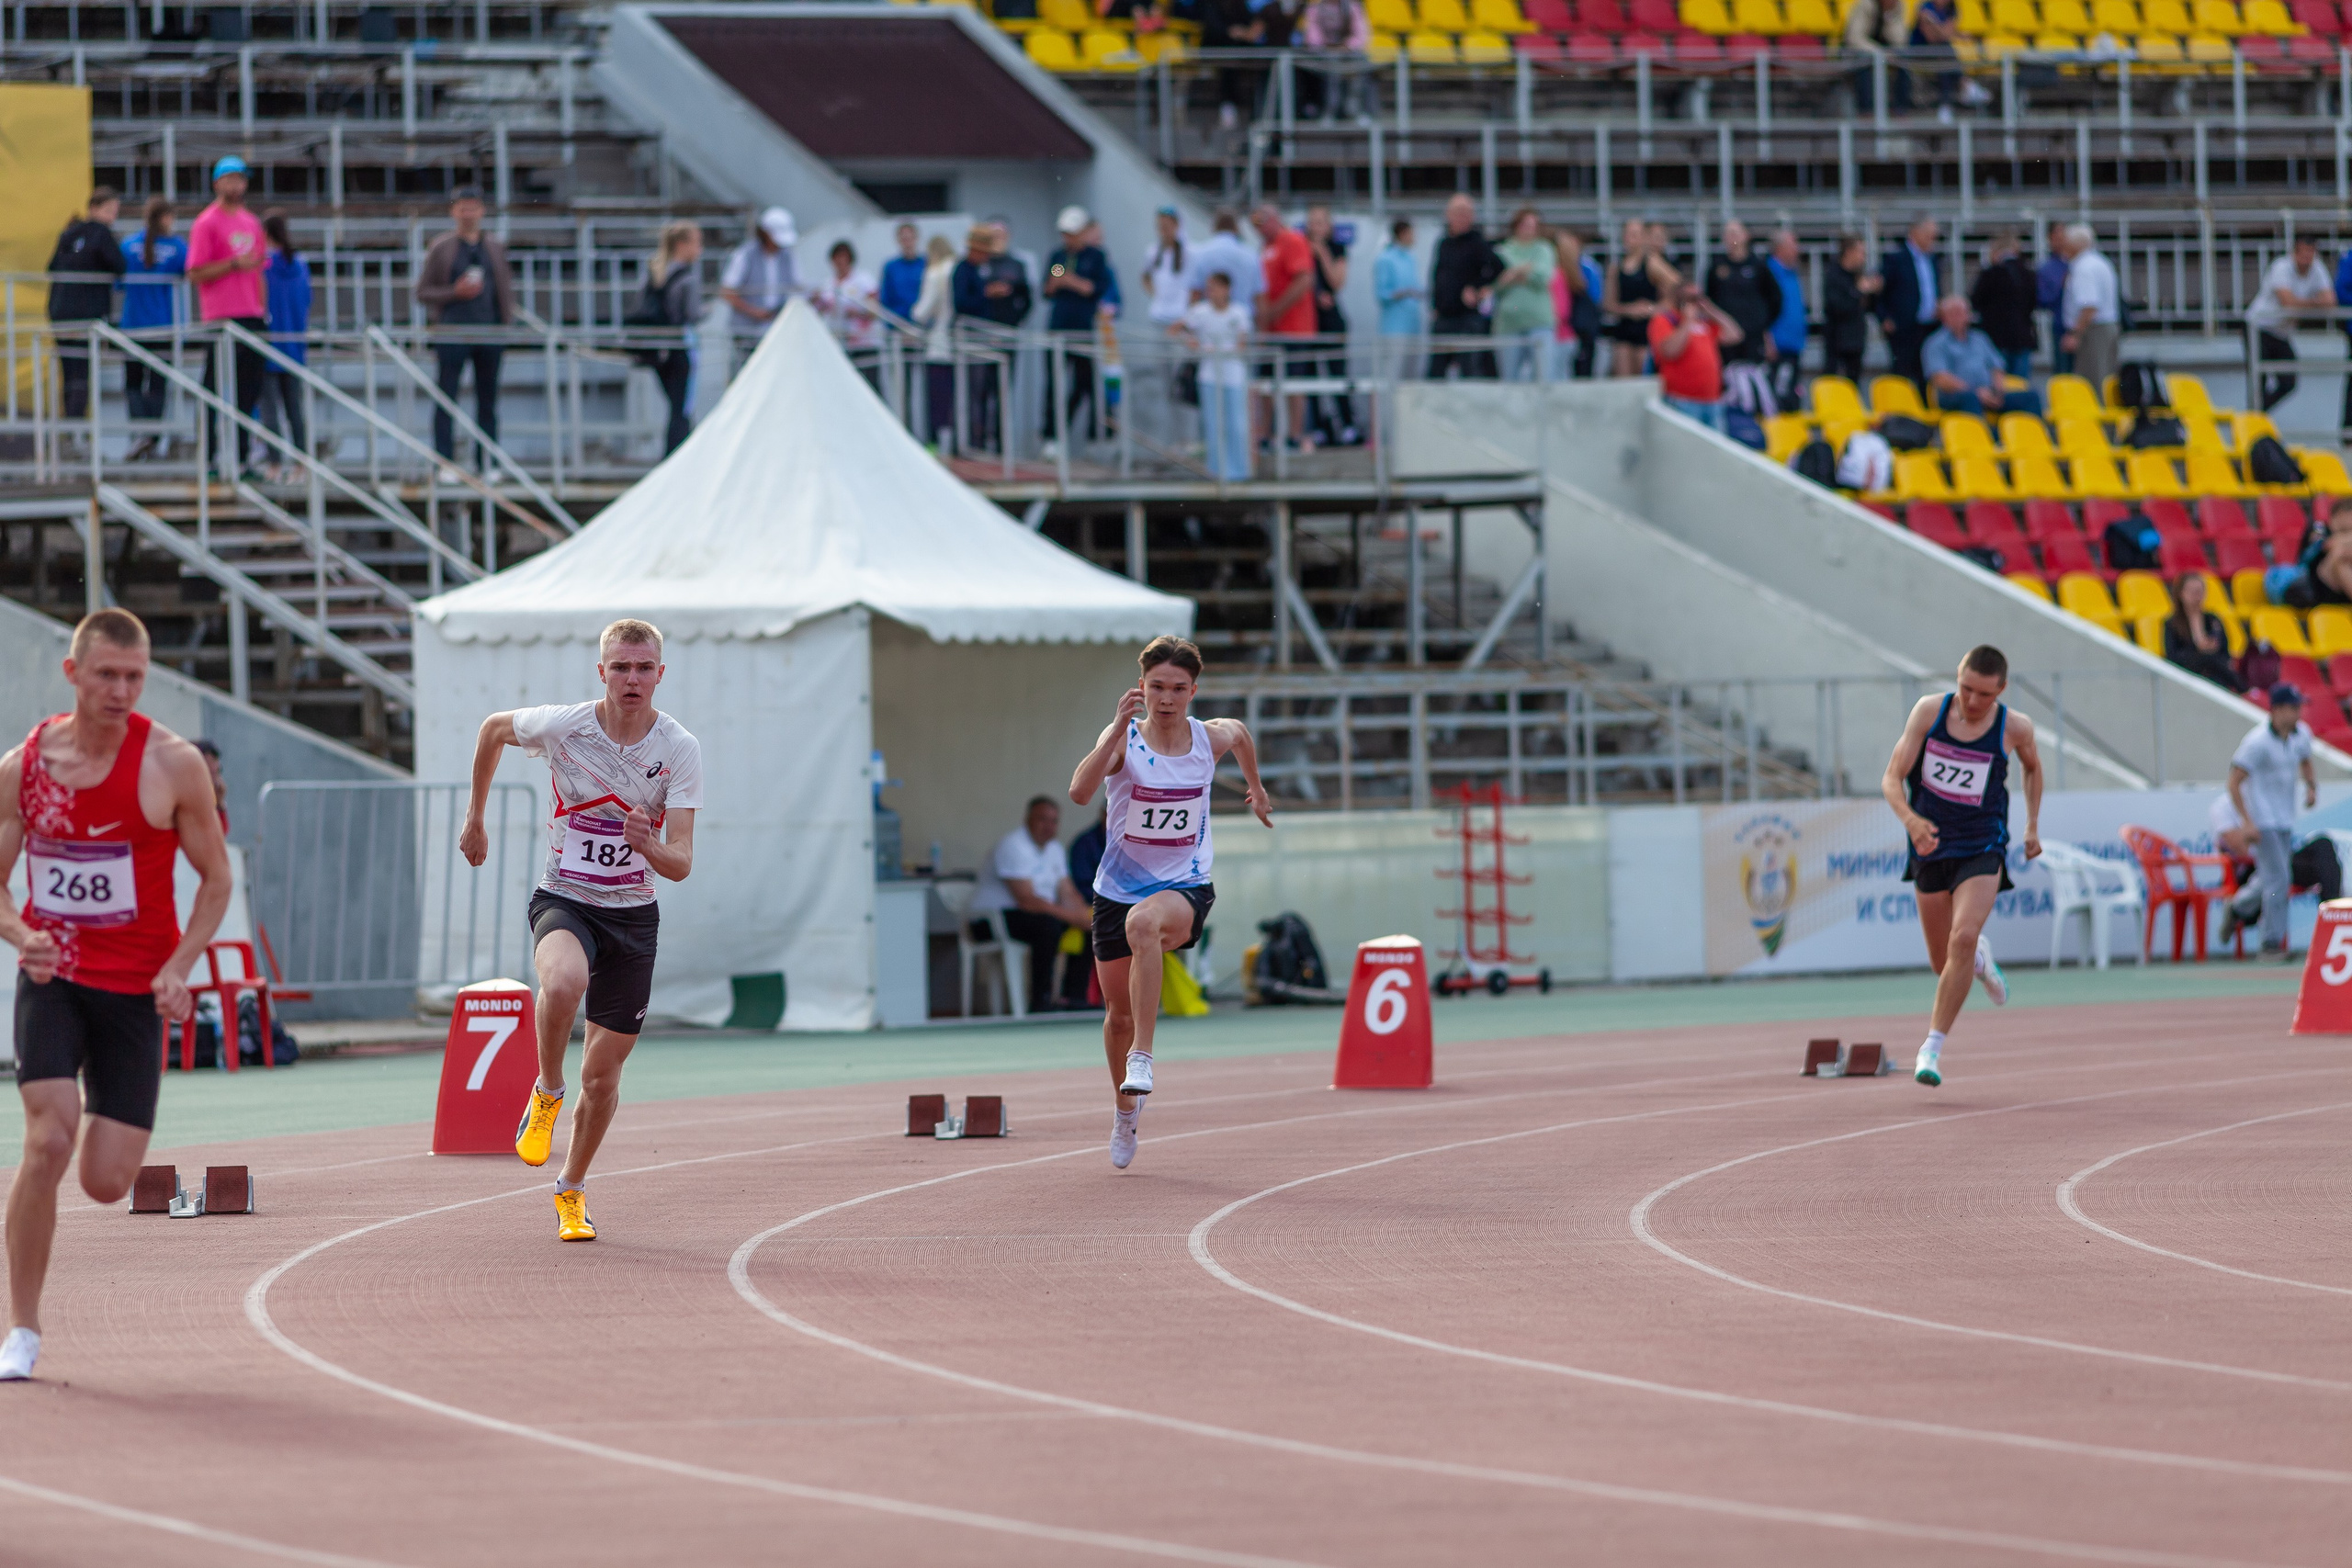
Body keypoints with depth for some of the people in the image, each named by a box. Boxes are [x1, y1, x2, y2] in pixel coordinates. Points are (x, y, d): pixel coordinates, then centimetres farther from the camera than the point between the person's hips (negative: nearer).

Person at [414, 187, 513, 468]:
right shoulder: (441, 249, 3)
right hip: (453, 333, -3)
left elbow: (507, 286, 17)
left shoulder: (495, 246, 12)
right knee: (446, 400, -5)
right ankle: (444, 463, -3)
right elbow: (423, 293, 3)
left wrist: (506, 324, 5)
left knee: (488, 400, 5)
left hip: (490, 331, 3)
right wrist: (455, 292, -12)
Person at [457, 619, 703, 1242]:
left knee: (602, 1076, 7)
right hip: (564, 901, -2)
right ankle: (547, 1091, -10)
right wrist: (474, 818, 17)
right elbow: (493, 729, 11)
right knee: (564, 981, -38)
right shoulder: (562, 725, -12)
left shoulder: (680, 749, -11)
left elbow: (681, 864, -14)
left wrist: (649, 845, -37)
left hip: (633, 914, 2)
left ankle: (571, 1191, 32)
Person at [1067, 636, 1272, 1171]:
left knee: (1144, 923, -38)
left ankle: (1142, 1059, -37)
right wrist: (1119, 727, -40)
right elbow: (1080, 791, -33)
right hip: (1118, 887, 1)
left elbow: (1241, 733, 22)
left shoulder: (1212, 739, -5)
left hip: (1186, 886, -1)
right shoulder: (1124, 738, -13)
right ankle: (1126, 1106, 40)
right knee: (1119, 1011, 11)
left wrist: (1256, 788, 34)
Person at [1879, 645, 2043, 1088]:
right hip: (1931, 848, 2)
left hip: (1982, 850, -2)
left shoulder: (2015, 728, -9)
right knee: (1944, 963, 11)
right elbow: (1892, 778, -10)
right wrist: (1909, 819, -30)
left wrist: (2032, 826, 14)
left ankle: (1933, 1048, -21)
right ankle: (1980, 960, 49)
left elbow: (2032, 767, 16)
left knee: (1963, 938, -25)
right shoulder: (1929, 710, -9)